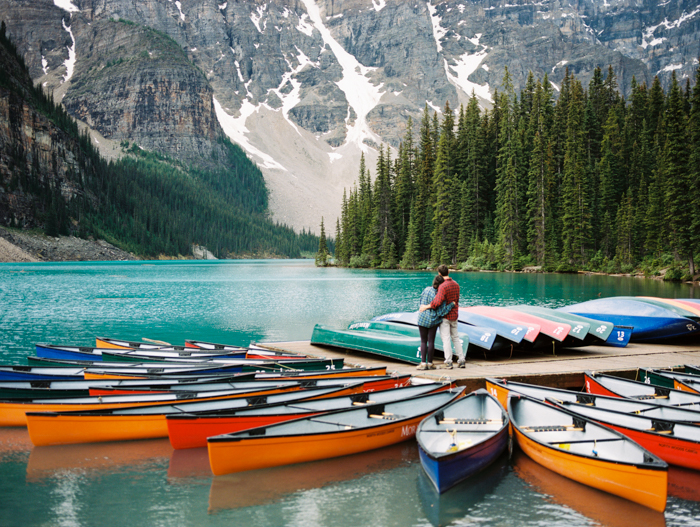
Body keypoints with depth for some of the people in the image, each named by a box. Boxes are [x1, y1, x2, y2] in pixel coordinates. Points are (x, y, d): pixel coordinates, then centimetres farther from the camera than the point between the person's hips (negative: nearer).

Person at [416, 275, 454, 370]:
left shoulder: (427, 289, -2)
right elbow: (441, 312, -14)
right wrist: (451, 304, -6)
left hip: (422, 318, 2)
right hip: (433, 320, -2)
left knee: (423, 341, 9)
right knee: (431, 341, 7)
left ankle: (423, 363, 4)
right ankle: (430, 363, 11)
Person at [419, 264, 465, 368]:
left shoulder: (443, 286, -20)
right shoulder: (456, 284, 6)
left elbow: (438, 301, -29)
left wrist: (426, 306, -19)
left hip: (444, 316, -7)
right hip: (454, 315, 7)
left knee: (446, 339, -4)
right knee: (455, 338, 14)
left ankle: (448, 362, -6)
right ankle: (461, 360, 14)